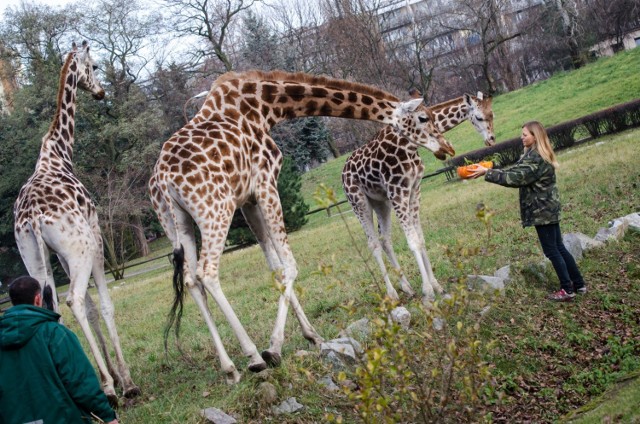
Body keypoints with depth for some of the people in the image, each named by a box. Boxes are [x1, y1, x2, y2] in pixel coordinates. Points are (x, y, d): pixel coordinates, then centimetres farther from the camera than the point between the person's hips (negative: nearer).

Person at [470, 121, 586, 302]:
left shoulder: (535, 158, -21)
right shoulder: (534, 154, 12)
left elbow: (516, 178, -24)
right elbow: (515, 170, 13)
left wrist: (487, 173, -22)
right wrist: (488, 170, 4)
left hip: (542, 210, -10)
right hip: (548, 208, 10)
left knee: (551, 250, -2)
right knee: (559, 248, 15)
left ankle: (567, 290, 5)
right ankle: (578, 284, 21)